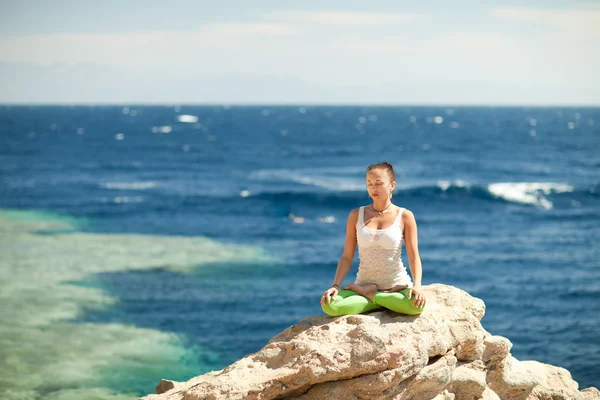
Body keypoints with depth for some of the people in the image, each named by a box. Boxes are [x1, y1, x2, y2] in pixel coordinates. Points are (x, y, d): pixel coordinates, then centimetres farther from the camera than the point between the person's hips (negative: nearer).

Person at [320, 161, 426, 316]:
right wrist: (335, 286, -10)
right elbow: (347, 257, 4)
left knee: (417, 305, -36)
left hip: (397, 285, -1)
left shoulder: (405, 216, -1)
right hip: (364, 284, 1)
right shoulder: (356, 215, 5)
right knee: (329, 305, -28)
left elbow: (414, 256, -3)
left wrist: (417, 285, -22)